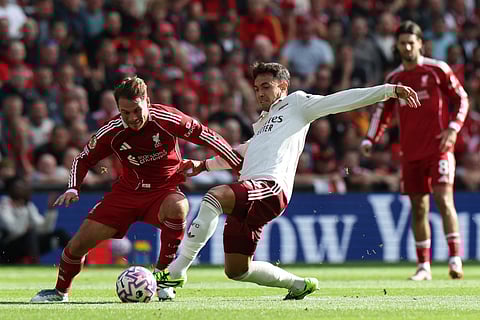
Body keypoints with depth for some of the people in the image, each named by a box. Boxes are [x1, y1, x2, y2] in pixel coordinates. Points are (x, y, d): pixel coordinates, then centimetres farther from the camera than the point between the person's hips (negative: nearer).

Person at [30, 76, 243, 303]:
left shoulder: (166, 118, -21)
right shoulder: (112, 131, -13)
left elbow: (204, 135, -10)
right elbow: (83, 159, 3)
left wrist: (239, 165, -6)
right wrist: (73, 188, -14)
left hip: (164, 191, -2)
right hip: (128, 190, 2)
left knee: (177, 207, -39)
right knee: (81, 241, -7)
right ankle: (61, 291, 21)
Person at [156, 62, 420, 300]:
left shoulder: (296, 103, 16)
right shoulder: (262, 124, 37)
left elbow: (343, 100, 10)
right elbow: (241, 153, 52)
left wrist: (388, 90, 2)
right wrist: (203, 165, 52)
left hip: (271, 186, -9)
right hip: (246, 195, 9)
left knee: (214, 197, -36)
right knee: (236, 271, 6)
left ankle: (177, 271, -39)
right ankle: (298, 285, 24)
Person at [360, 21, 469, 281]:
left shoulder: (438, 70, 0)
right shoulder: (394, 79, 12)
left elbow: (462, 99, 3)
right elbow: (383, 112, 19)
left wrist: (453, 127, -10)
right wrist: (369, 140, 6)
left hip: (438, 148, -4)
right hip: (411, 151, 4)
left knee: (443, 199, -16)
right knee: (418, 208, 5)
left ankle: (455, 260, -17)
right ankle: (423, 266, 11)